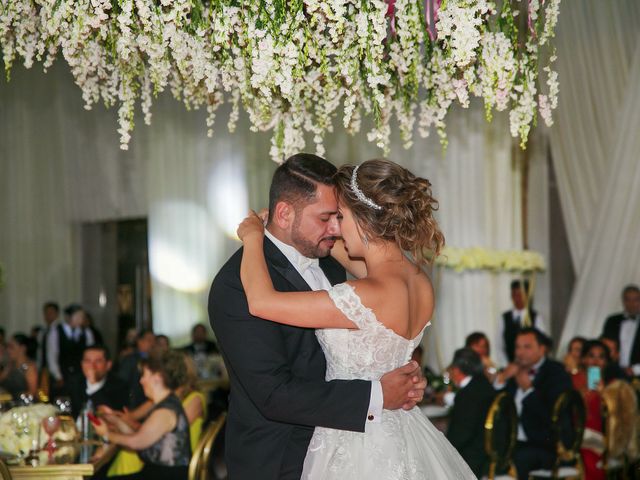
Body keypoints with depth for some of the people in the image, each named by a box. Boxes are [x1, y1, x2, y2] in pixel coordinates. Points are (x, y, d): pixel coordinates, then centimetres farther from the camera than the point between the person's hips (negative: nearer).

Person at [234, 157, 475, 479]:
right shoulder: (419, 282, -3)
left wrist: (253, 237, -10)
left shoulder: (369, 297, -28)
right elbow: (356, 258, 19)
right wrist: (300, 225, 17)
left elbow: (261, 301, -26)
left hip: (357, 447, -8)